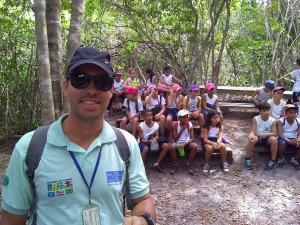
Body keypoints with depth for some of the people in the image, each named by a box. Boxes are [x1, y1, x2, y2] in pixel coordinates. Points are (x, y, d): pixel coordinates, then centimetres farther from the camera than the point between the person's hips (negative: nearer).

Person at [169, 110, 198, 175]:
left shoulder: (189, 124, -7)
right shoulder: (175, 124, -8)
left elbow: (192, 138, -10)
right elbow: (175, 139, -9)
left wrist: (184, 144, -26)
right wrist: (181, 130, -20)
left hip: (187, 142, 1)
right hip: (178, 142, -1)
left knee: (194, 146, -31)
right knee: (172, 146, -35)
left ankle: (189, 164, -8)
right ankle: (174, 165, -10)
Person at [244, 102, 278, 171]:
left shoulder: (273, 121, -7)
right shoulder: (255, 119, -8)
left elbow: (274, 133, -14)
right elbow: (253, 131, -14)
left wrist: (263, 134, -29)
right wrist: (251, 135, -38)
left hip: (267, 139, 0)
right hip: (258, 138, 0)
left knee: (274, 139, -32)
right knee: (252, 139, -34)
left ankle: (273, 161, -18)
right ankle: (247, 159, -18)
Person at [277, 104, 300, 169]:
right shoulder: (280, 121, -10)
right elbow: (280, 134, -17)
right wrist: (289, 141, -32)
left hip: (294, 140, 4)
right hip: (284, 139, -3)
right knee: (281, 143, -38)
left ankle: (294, 159, 2)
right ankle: (281, 158, -7)